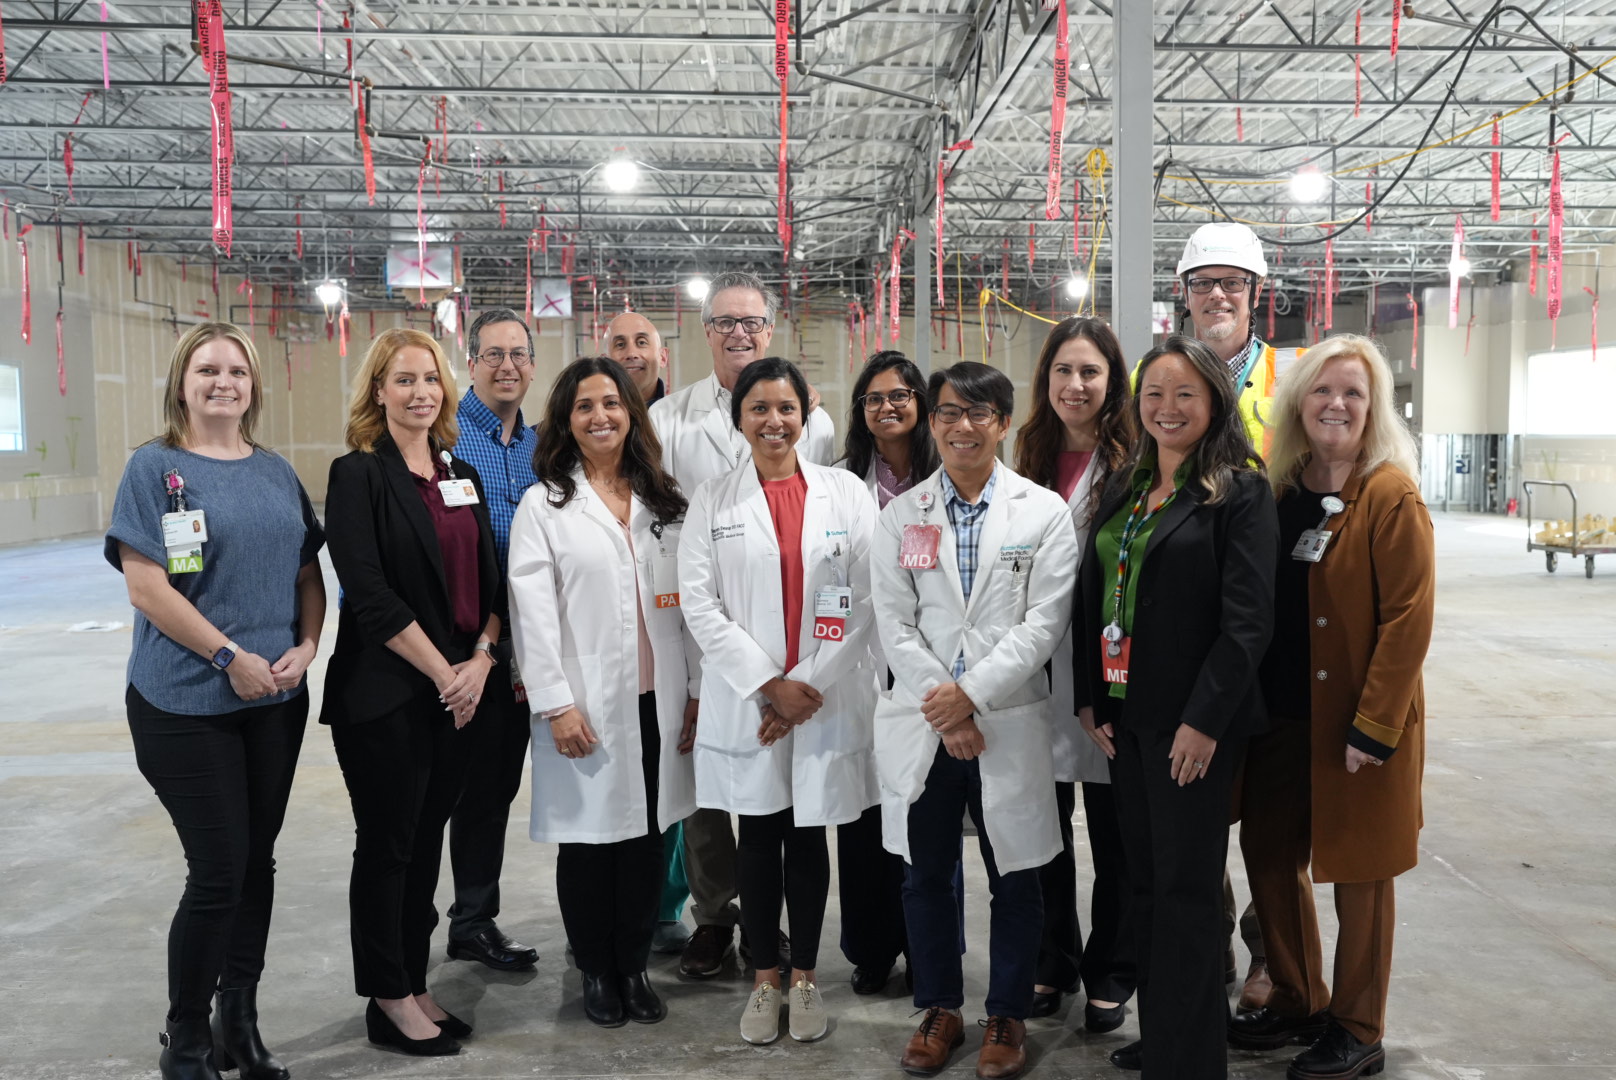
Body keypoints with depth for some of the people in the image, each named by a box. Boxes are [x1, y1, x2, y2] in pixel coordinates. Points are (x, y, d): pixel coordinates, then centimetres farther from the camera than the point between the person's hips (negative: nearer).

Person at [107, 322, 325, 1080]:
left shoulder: (276, 472, 10)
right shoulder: (154, 467, -5)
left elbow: (309, 570, 12)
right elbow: (146, 587, -13)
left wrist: (305, 647, -4)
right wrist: (231, 658, -16)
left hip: (276, 701, 5)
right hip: (187, 703, -5)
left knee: (257, 861, 10)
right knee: (217, 871, -4)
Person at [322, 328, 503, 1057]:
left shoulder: (463, 476, 11)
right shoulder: (359, 475, -7)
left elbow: (489, 580, 10)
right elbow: (368, 594, -15)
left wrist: (481, 658, -5)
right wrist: (442, 672, -14)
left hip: (461, 690, 6)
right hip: (385, 693, -6)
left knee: (427, 842, 13)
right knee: (387, 845, 5)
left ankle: (414, 987, 26)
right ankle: (389, 1000, 19)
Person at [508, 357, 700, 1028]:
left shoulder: (663, 500, 10)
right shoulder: (545, 503, 0)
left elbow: (688, 602, 8)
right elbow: (533, 612, -6)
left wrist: (697, 690, 4)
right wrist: (555, 703, -13)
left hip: (658, 701, 3)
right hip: (585, 704, -3)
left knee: (647, 837, 9)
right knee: (588, 840, 7)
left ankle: (635, 967, 25)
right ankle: (596, 972, 24)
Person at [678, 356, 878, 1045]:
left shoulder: (847, 494, 3)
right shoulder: (713, 501, 3)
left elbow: (864, 602, -2)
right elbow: (698, 603, -4)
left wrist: (811, 687, -9)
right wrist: (769, 685, -11)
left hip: (827, 701, 0)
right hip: (744, 701, 0)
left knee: (809, 837, 9)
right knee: (758, 839, 8)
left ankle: (805, 976, 25)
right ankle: (764, 979, 24)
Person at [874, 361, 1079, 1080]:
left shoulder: (1044, 512, 0)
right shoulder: (902, 515, 6)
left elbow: (1044, 622, -7)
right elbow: (894, 624, 0)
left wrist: (971, 692, -15)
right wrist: (942, 712, -11)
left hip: (1010, 722, -2)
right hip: (921, 724, 2)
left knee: (1014, 879, 8)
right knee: (926, 875, 12)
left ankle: (1008, 1015, 27)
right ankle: (939, 1009, 30)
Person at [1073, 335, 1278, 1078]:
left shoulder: (1240, 492, -8)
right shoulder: (1122, 490, 12)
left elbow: (1247, 619, -14)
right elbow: (1093, 597, 12)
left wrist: (1204, 719, -18)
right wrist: (1090, 695, 4)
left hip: (1193, 721, -6)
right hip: (1124, 714, 6)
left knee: (1186, 888, 2)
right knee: (1145, 878, 14)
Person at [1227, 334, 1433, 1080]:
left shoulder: (1392, 497, -12)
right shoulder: (1279, 492, 6)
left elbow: (1408, 620, -16)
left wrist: (1372, 728, -19)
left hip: (1358, 722, -6)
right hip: (1280, 715, 6)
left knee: (1358, 875, 8)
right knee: (1269, 854, 13)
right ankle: (1297, 1004, 33)